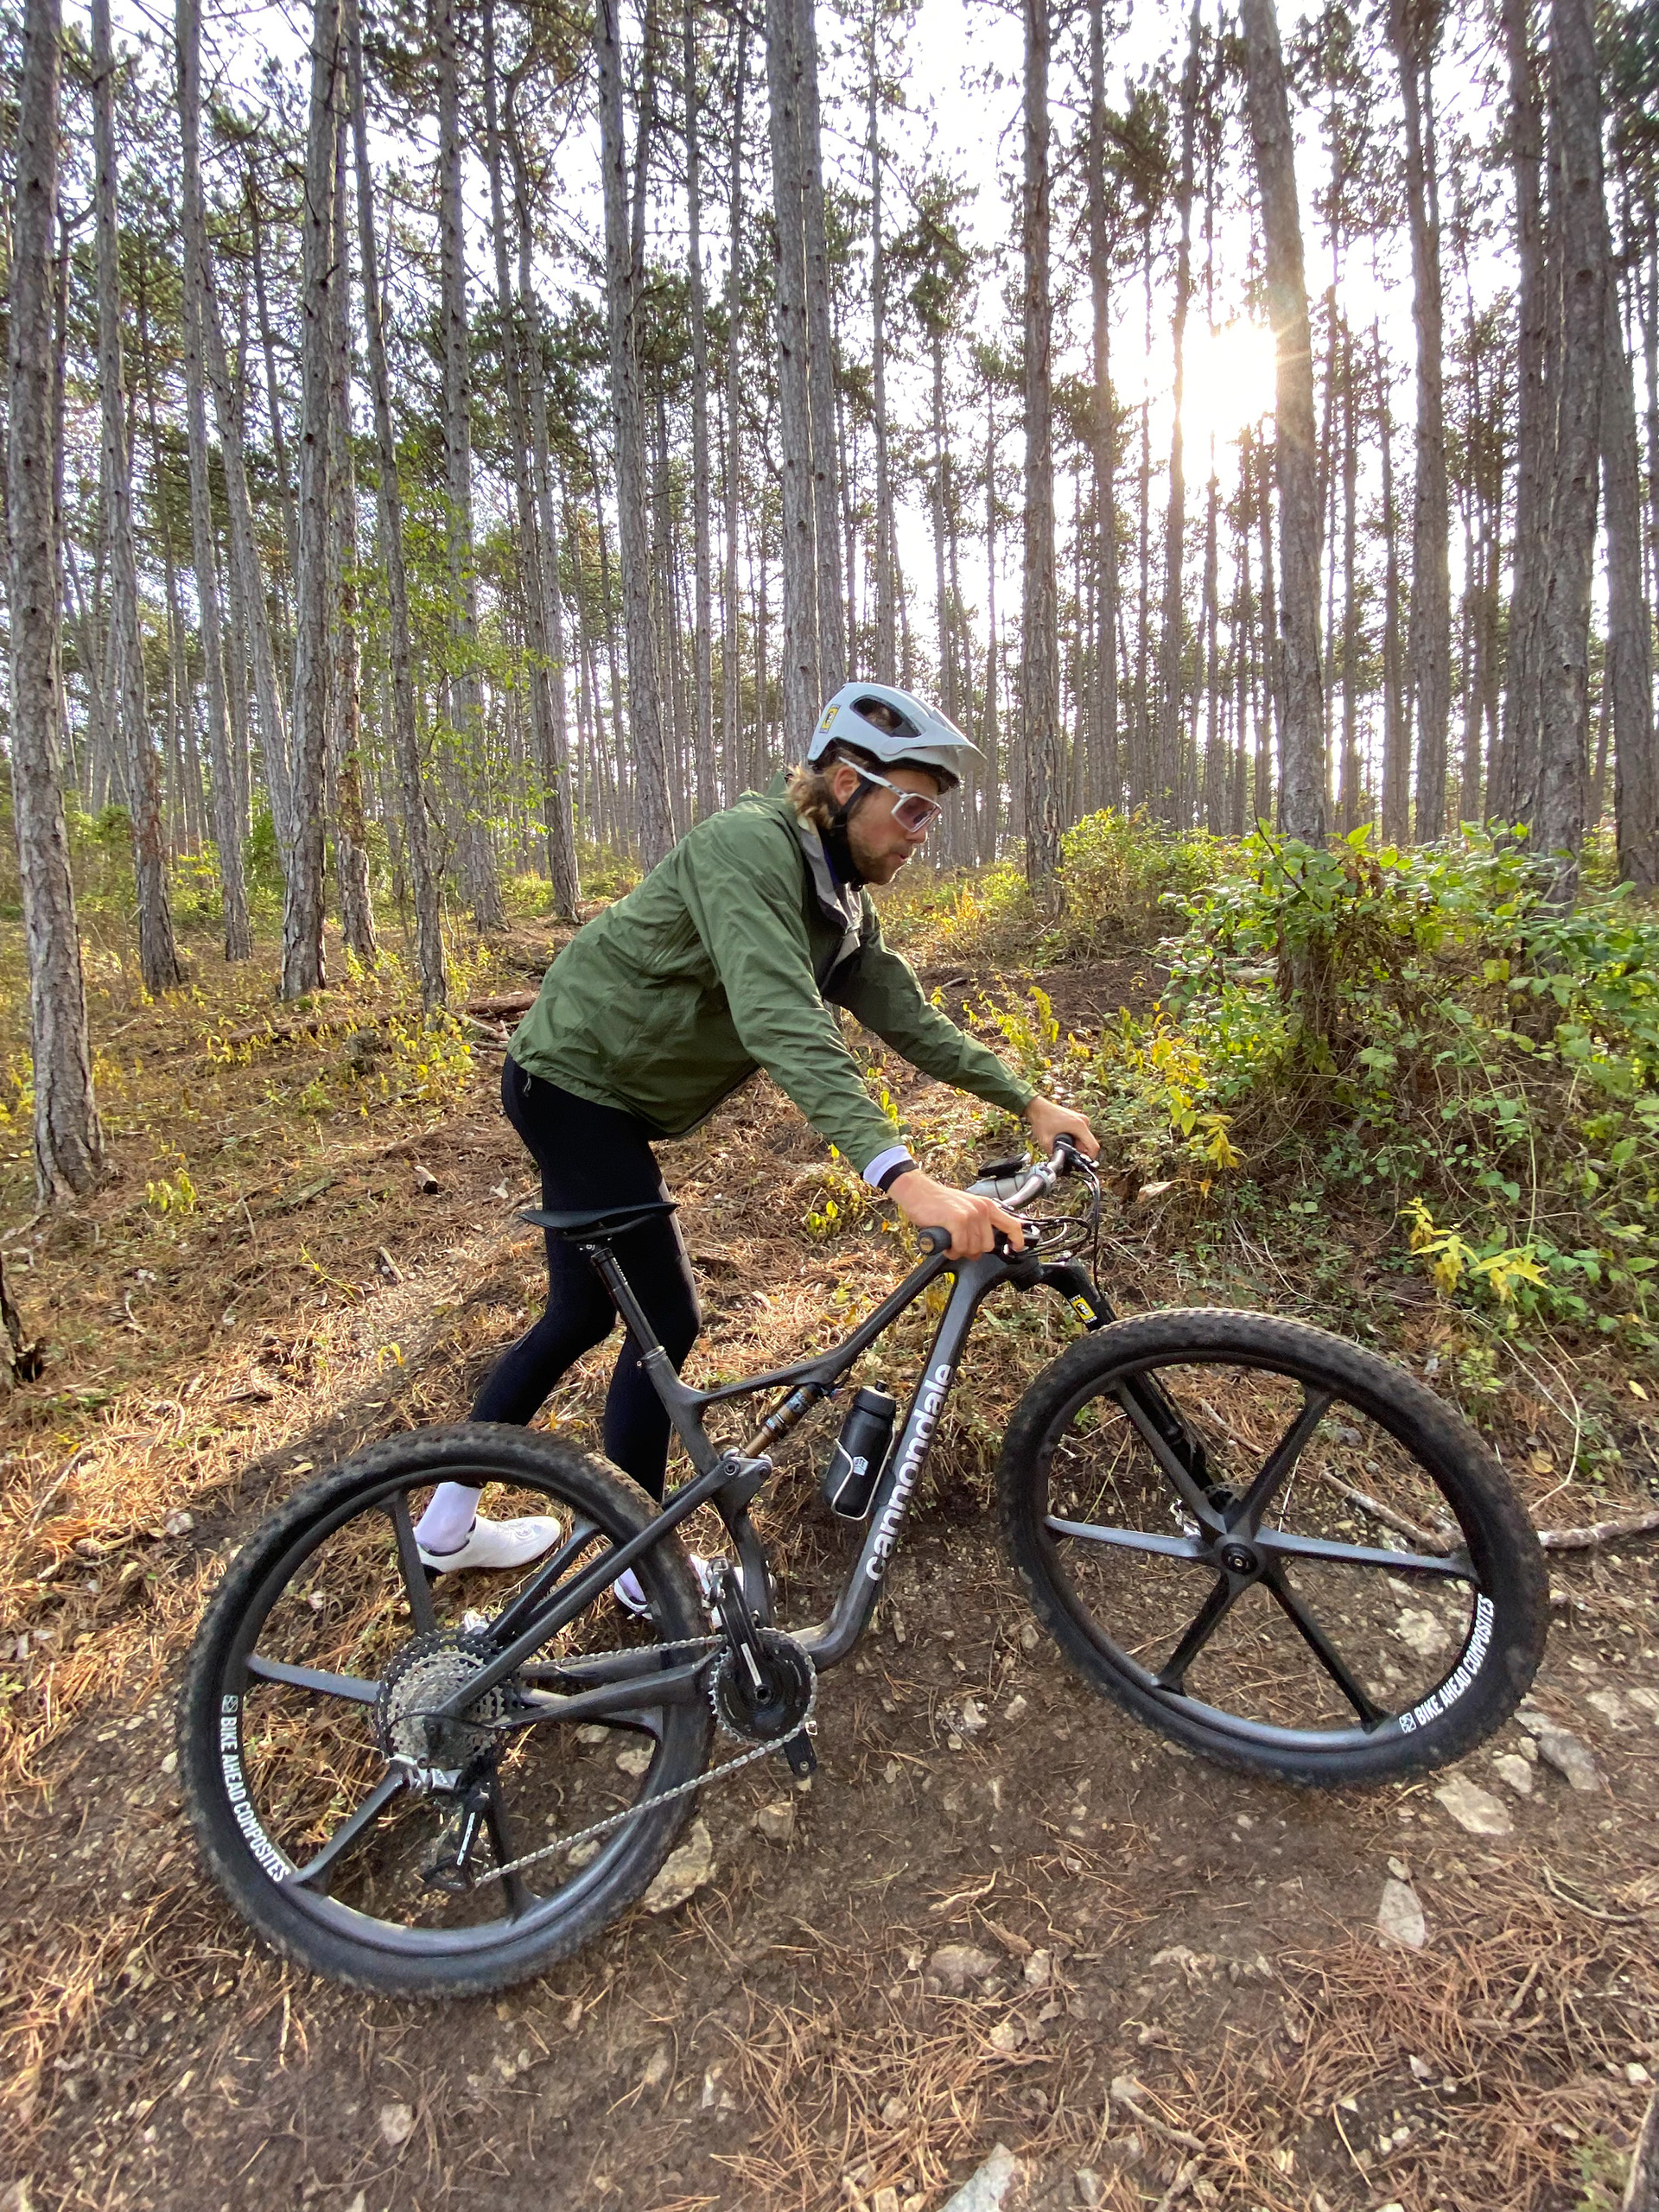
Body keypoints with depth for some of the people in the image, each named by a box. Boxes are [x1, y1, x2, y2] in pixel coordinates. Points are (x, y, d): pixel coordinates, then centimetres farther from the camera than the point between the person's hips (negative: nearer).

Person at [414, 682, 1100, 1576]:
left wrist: (1030, 1103, 2)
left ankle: (447, 1526, 33)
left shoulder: (839, 901, 4)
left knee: (582, 1315, 16)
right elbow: (783, 1023, -40)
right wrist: (903, 1177, -49)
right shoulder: (747, 847, -26)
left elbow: (906, 1016, 6)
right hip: (574, 1083, -9)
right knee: (666, 1317, -4)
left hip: (604, 1098, 10)